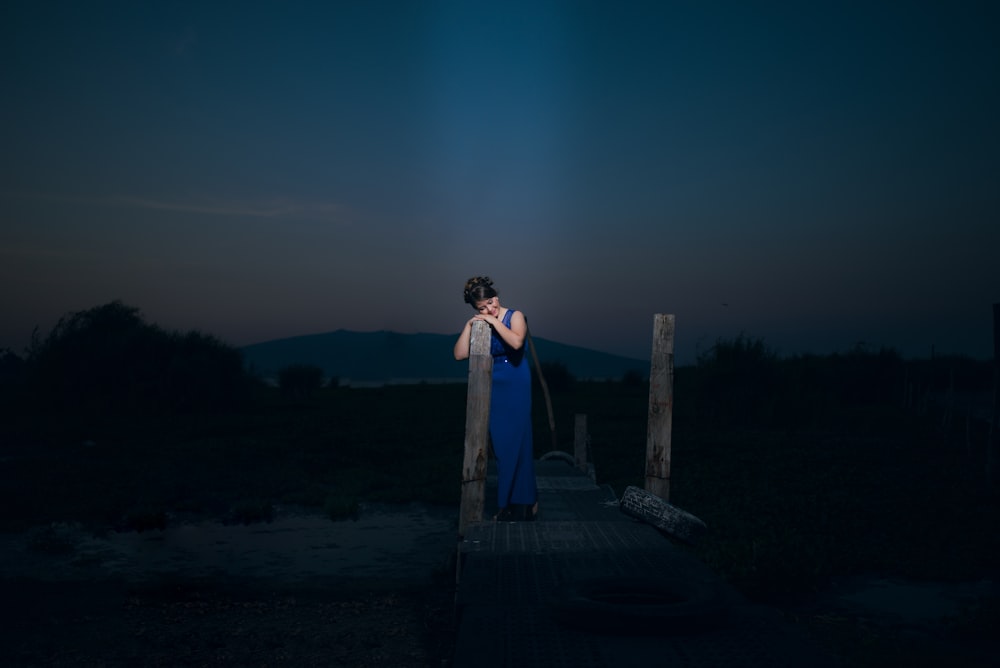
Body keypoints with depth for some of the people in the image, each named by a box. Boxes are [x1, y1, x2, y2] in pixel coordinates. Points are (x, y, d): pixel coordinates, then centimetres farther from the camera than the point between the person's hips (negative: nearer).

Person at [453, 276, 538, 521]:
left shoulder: (515, 316, -5)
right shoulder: (477, 325, 7)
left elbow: (516, 342, -25)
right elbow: (460, 354, -3)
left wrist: (495, 322, -18)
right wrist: (469, 325, -8)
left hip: (516, 386, -4)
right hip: (493, 388, 4)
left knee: (516, 441, -3)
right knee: (501, 445, 6)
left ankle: (521, 503, 6)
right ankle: (508, 503, 14)